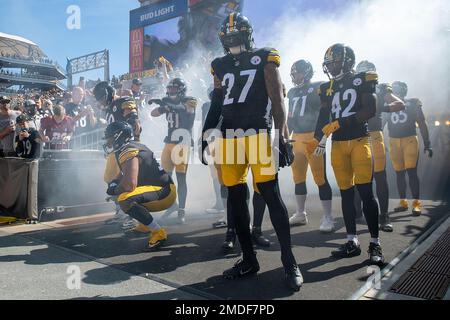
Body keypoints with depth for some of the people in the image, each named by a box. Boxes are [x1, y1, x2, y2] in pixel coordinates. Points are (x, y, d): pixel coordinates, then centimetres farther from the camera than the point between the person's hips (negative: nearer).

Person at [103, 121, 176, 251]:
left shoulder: (128, 152, -19)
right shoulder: (125, 149, 13)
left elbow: (130, 184, -31)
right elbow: (125, 175, 29)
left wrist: (115, 190, -10)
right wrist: (114, 184, 8)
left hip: (164, 193, -10)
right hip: (158, 189, 10)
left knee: (125, 200, -29)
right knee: (122, 192, 24)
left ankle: (158, 232, -19)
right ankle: (144, 224, 27)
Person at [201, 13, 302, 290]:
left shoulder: (263, 60, 6)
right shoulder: (221, 66, 19)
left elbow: (277, 100, -1)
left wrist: (282, 137, -11)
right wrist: (206, 137, 13)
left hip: (258, 134, -5)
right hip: (229, 137, 5)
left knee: (271, 195, -9)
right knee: (236, 198, 5)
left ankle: (289, 261, 2)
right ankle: (248, 259, 16)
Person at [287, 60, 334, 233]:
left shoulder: (318, 88, -1)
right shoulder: (292, 92, 17)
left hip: (313, 138, -7)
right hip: (296, 138, 7)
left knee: (320, 178, -7)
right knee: (298, 177, 11)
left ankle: (328, 218, 0)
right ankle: (300, 214, 23)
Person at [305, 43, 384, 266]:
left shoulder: (362, 81, 1)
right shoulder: (327, 88, 14)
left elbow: (370, 110, -10)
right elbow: (324, 117, 11)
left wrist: (340, 122, -18)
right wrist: (316, 139, -5)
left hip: (359, 141, -4)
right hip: (338, 144, 4)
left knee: (365, 191, -10)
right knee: (346, 193, 5)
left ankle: (375, 244, -2)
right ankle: (352, 241, 13)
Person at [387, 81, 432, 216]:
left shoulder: (413, 103, 4)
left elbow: (422, 124, 4)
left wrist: (427, 143, 0)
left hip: (410, 140, -3)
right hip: (394, 142, 3)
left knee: (412, 172, -10)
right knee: (399, 173, 6)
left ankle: (416, 203, -7)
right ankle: (403, 202, 14)